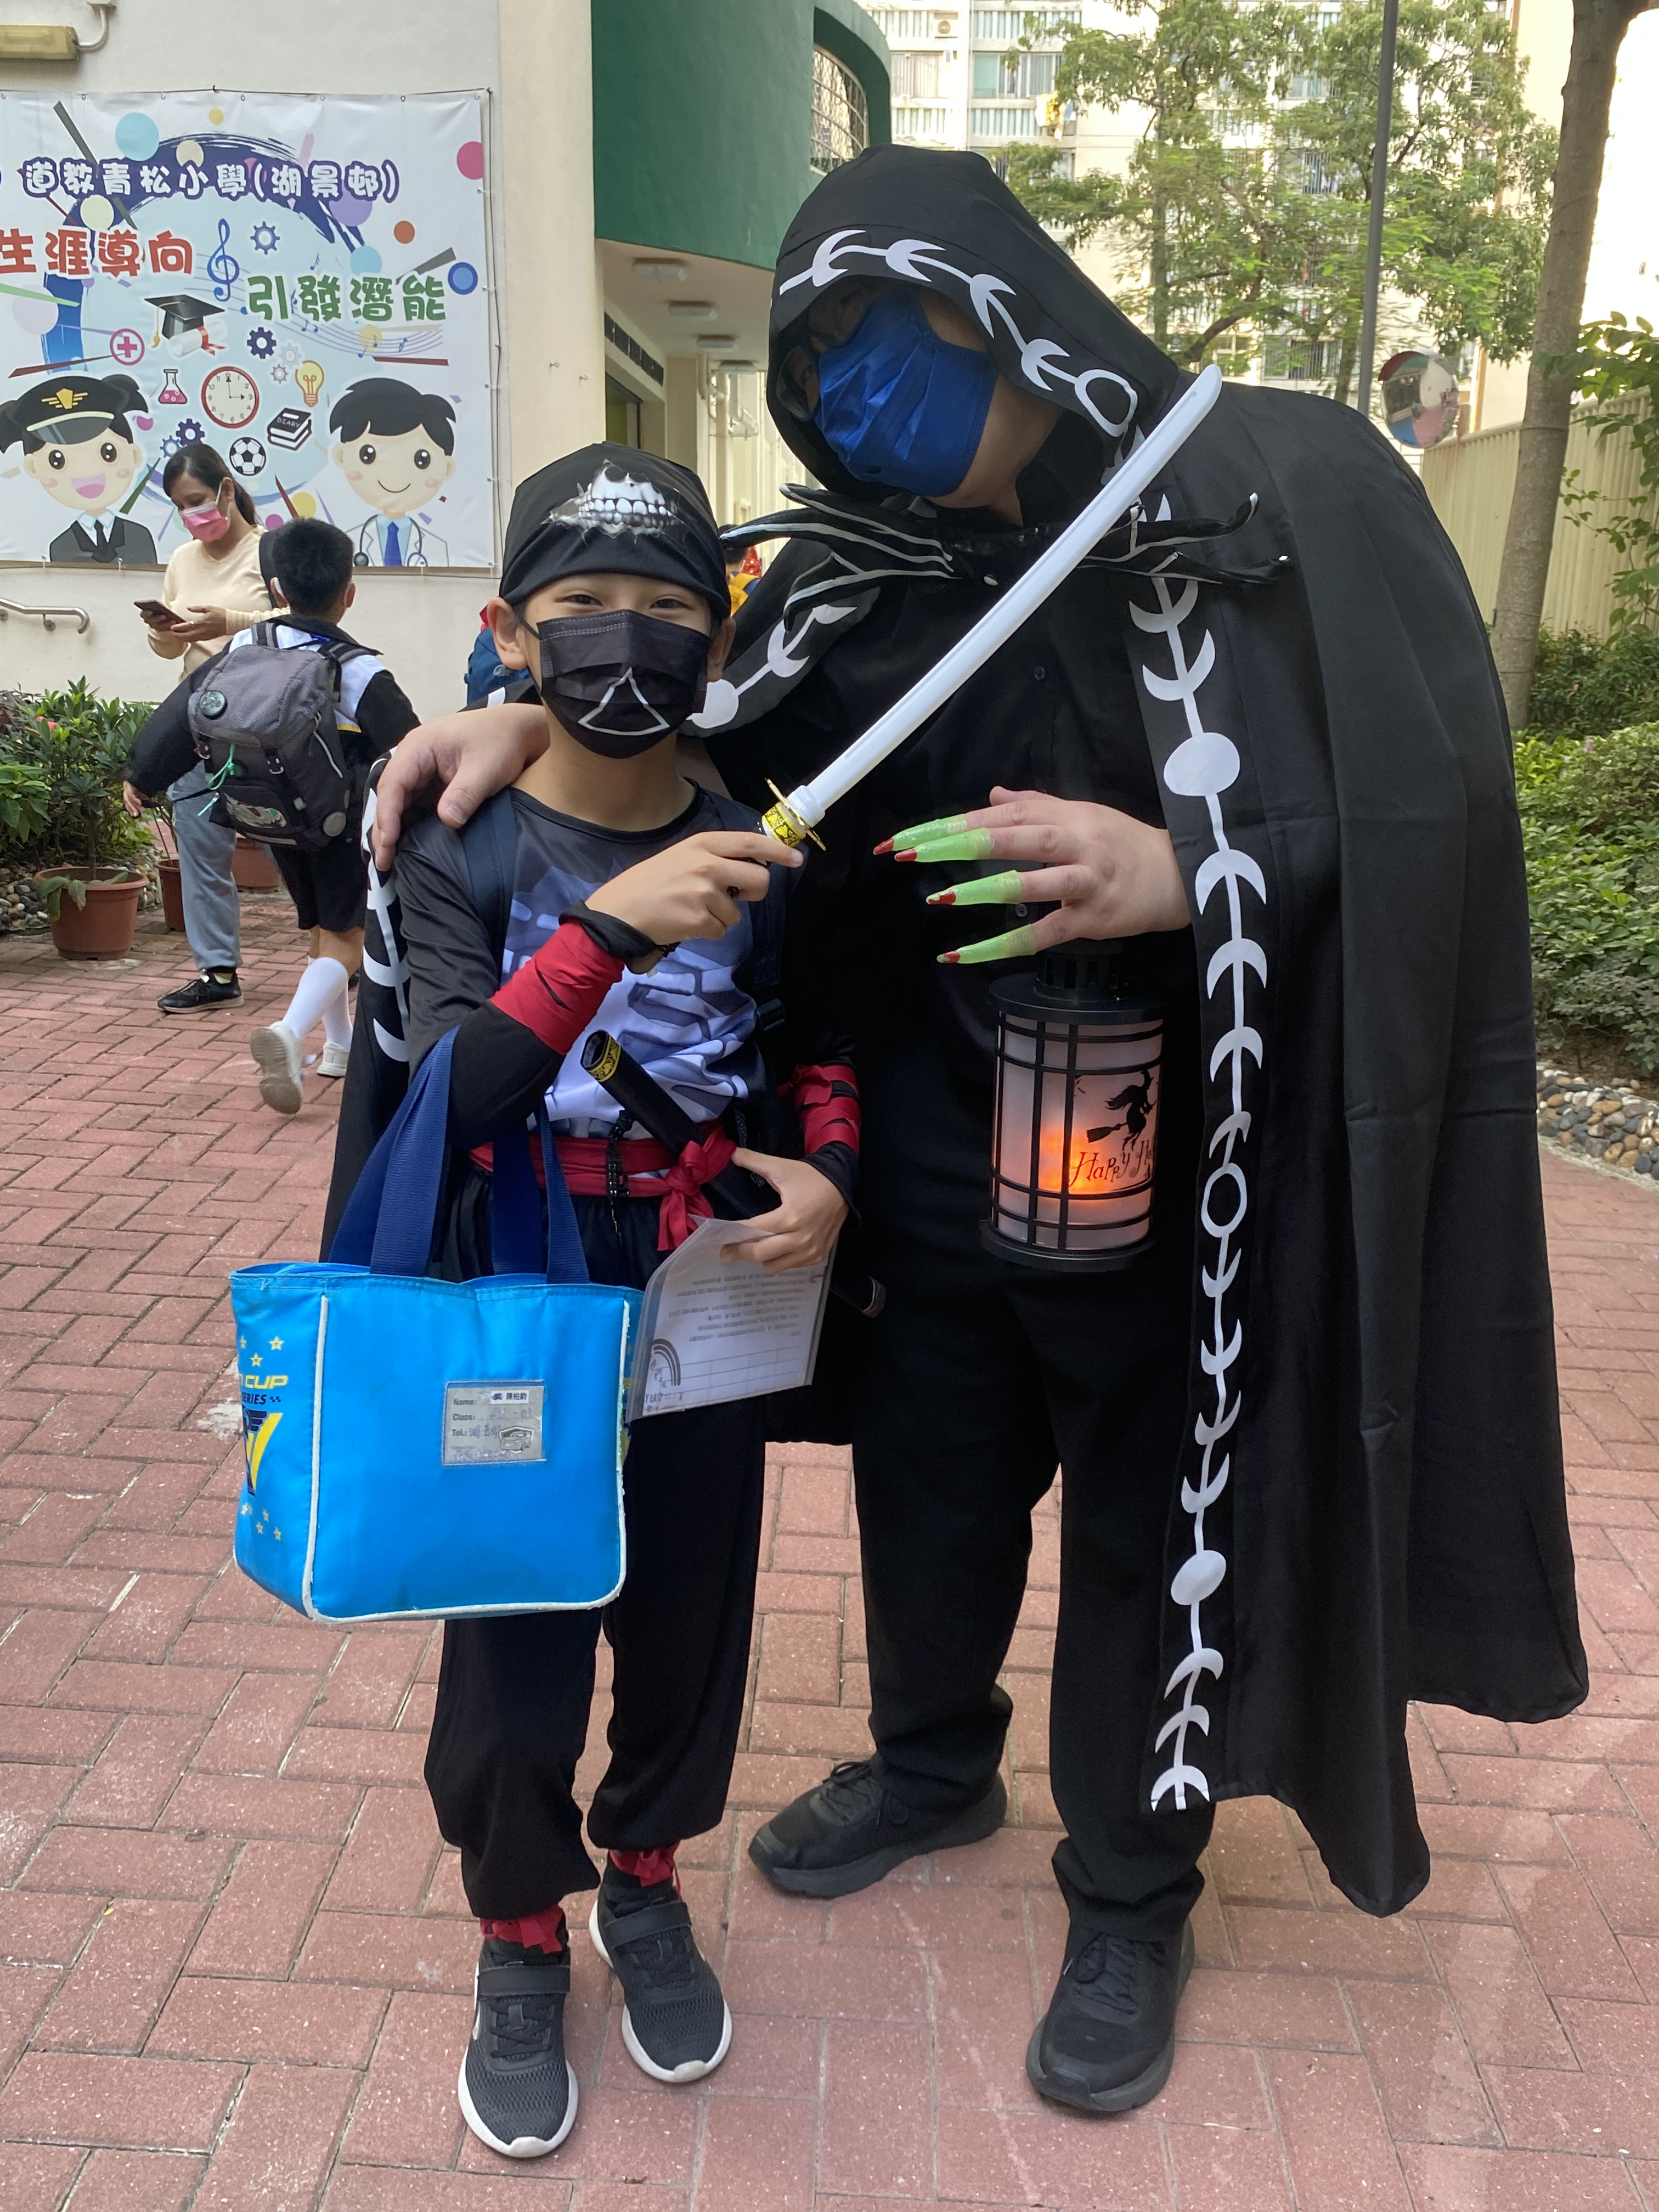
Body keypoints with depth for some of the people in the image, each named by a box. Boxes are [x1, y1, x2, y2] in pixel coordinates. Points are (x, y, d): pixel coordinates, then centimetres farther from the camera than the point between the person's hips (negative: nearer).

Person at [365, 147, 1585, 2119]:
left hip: (1171, 1164, -4)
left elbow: (1427, 800, -15)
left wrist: (1176, 871, -32)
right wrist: (531, 719, -7)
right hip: (932, 1146, 4)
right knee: (928, 1478, 20)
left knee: (1145, 1521, 14)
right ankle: (932, 1764, 51)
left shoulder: (1285, 490, -11)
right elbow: (719, 712, 11)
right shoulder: (885, 554, 1)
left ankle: (1130, 1894, 41)